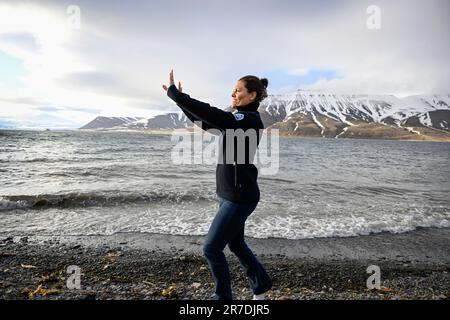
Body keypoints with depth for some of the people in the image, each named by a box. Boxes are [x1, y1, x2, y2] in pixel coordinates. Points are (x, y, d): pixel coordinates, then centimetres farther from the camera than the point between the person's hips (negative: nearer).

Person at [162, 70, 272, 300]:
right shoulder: (237, 120, 11)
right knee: (236, 244, 23)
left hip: (240, 197, -10)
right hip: (229, 194, 10)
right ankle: (262, 284, 43)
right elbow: (204, 122, 16)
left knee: (211, 248, 1)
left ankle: (224, 297, 23)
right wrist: (180, 99, 8)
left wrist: (174, 93, -19)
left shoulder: (250, 120, -17)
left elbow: (210, 114, -27)